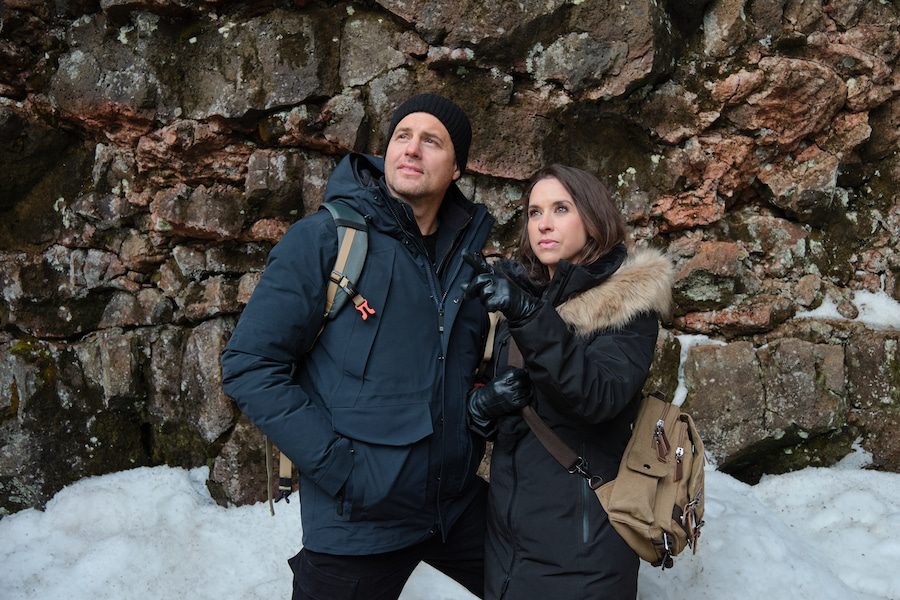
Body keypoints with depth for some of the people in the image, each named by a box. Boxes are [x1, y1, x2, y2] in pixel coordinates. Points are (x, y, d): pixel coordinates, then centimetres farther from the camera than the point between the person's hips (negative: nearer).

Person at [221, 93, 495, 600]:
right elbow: (249, 365, -13)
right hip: (359, 520, -5)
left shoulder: (471, 252, 5)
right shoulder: (326, 238, -10)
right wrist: (339, 467, -18)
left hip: (461, 503, 5)